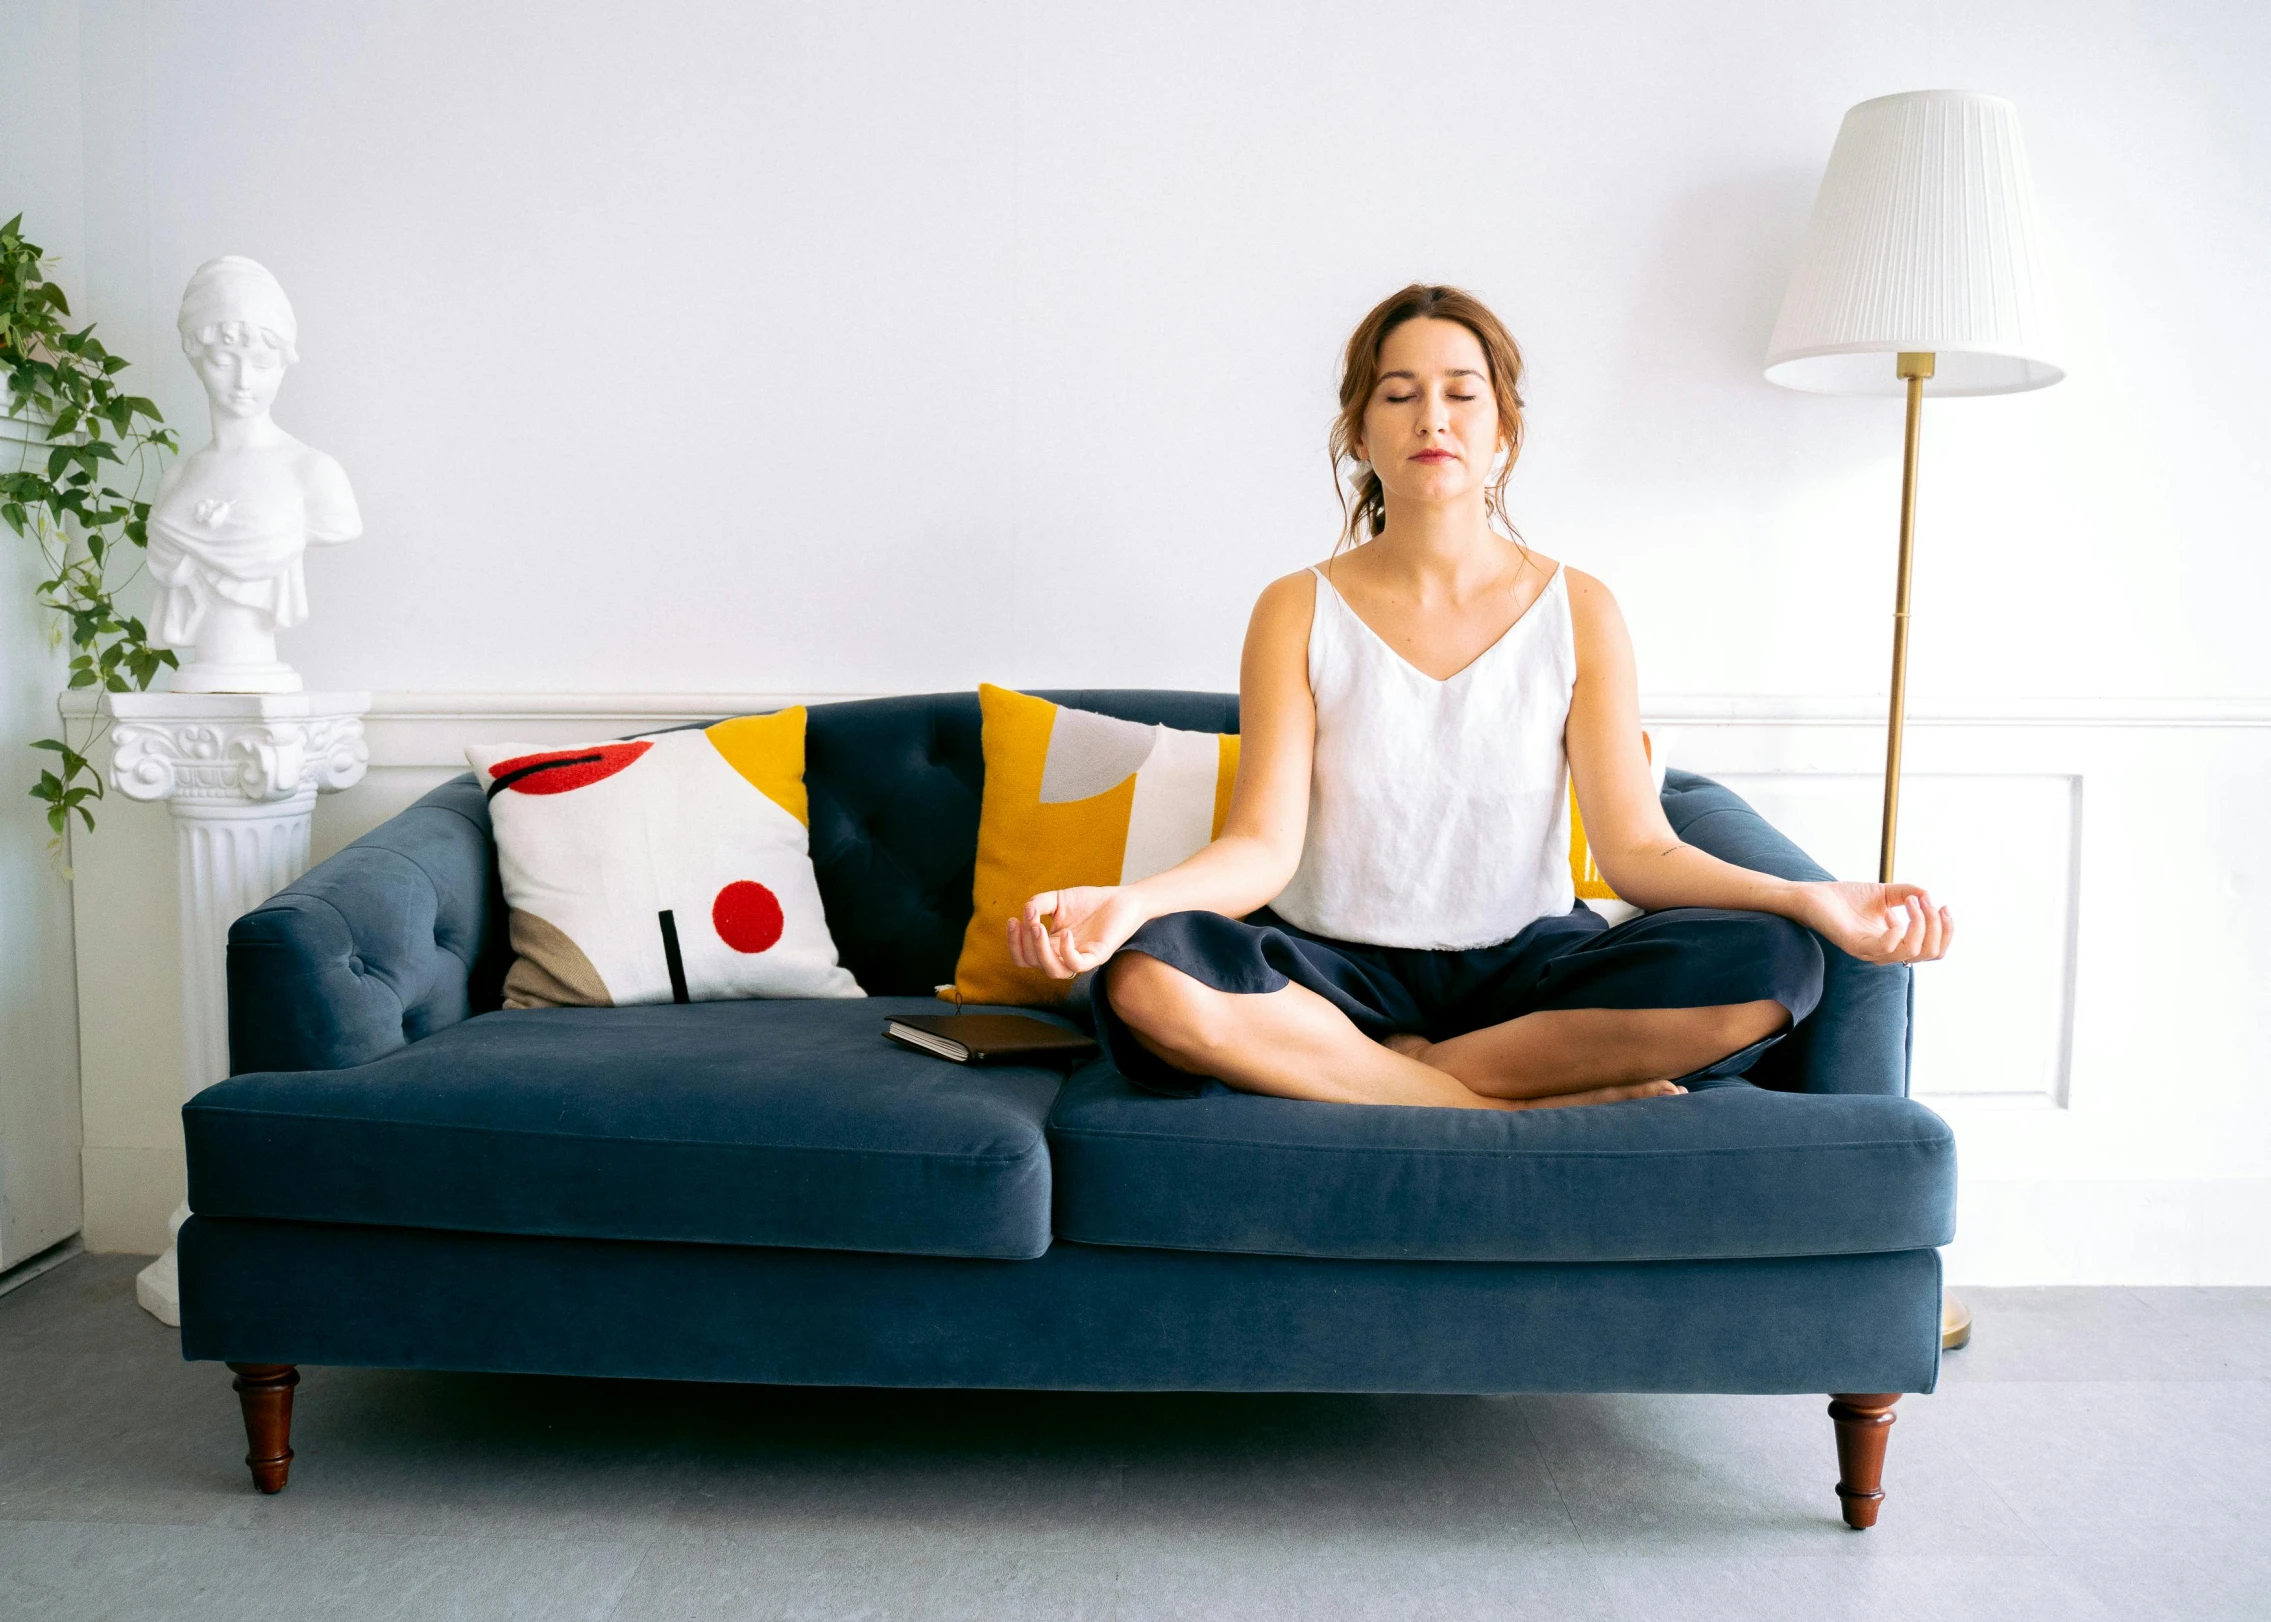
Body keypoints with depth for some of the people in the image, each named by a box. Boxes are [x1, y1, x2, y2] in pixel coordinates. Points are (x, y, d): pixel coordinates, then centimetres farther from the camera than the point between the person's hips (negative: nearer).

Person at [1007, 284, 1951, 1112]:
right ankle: (1548, 1101, -21)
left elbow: (1638, 848, -5)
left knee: (1770, 962, -25)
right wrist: (1127, 901, -30)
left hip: (1526, 966, 1)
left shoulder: (1577, 611, 2)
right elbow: (1264, 847, -10)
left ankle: (1399, 1070, -16)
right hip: (1343, 968, -1)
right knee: (1146, 978, -32)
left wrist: (1810, 901, -22)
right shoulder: (1299, 613, 0)